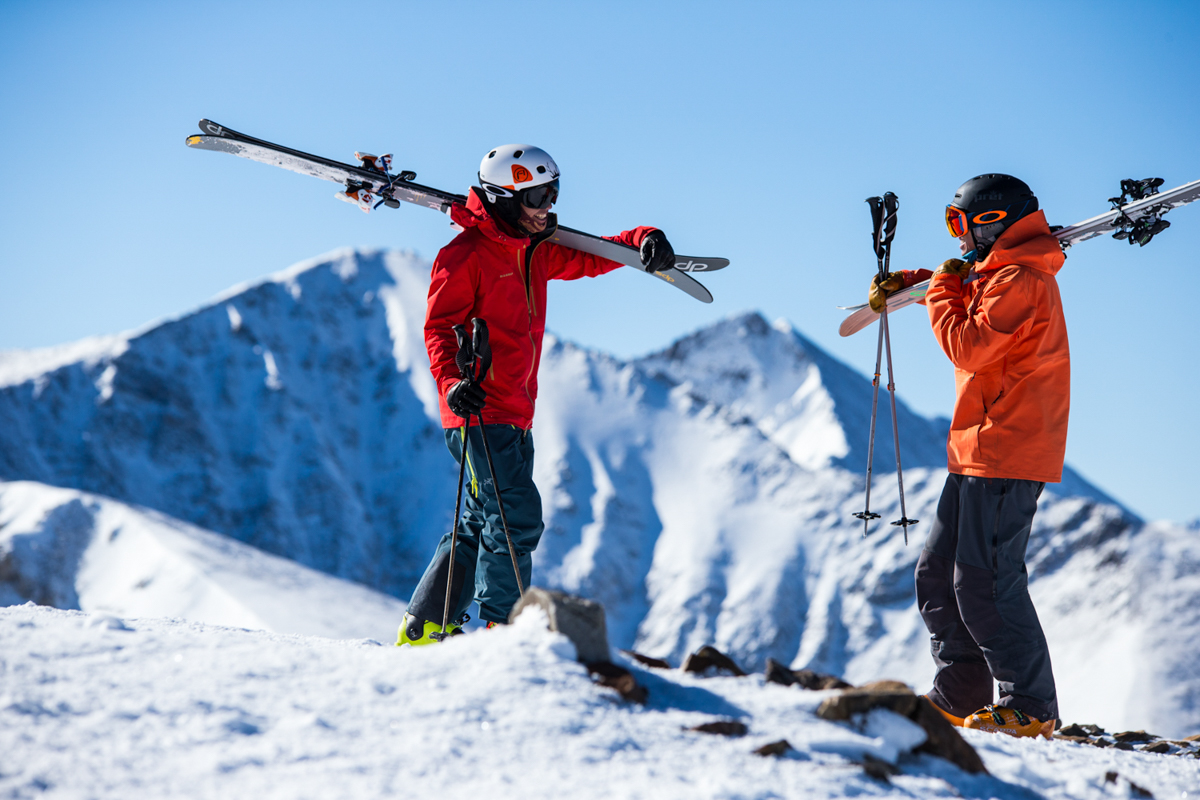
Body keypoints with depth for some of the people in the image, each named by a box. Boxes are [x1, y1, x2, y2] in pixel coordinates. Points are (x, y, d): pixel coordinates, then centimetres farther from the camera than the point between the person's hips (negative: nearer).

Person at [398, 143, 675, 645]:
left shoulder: (534, 251, 15)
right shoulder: (467, 255, -9)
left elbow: (589, 257, 21)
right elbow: (438, 327, -14)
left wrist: (643, 241, 2)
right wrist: (451, 383, -29)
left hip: (515, 415, 9)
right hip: (480, 412, -9)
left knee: (484, 523, 13)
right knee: (517, 516, -13)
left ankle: (426, 627, 19)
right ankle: (501, 628, -7)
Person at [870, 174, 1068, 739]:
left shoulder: (1021, 280, -13)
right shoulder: (996, 273, 19)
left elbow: (969, 347, -20)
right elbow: (960, 288, 42)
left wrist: (942, 292, -6)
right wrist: (904, 283, 29)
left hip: (1006, 456, -11)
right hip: (978, 455, 11)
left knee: (983, 582, -12)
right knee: (937, 573, 10)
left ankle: (1031, 707, -7)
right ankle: (959, 698, 14)